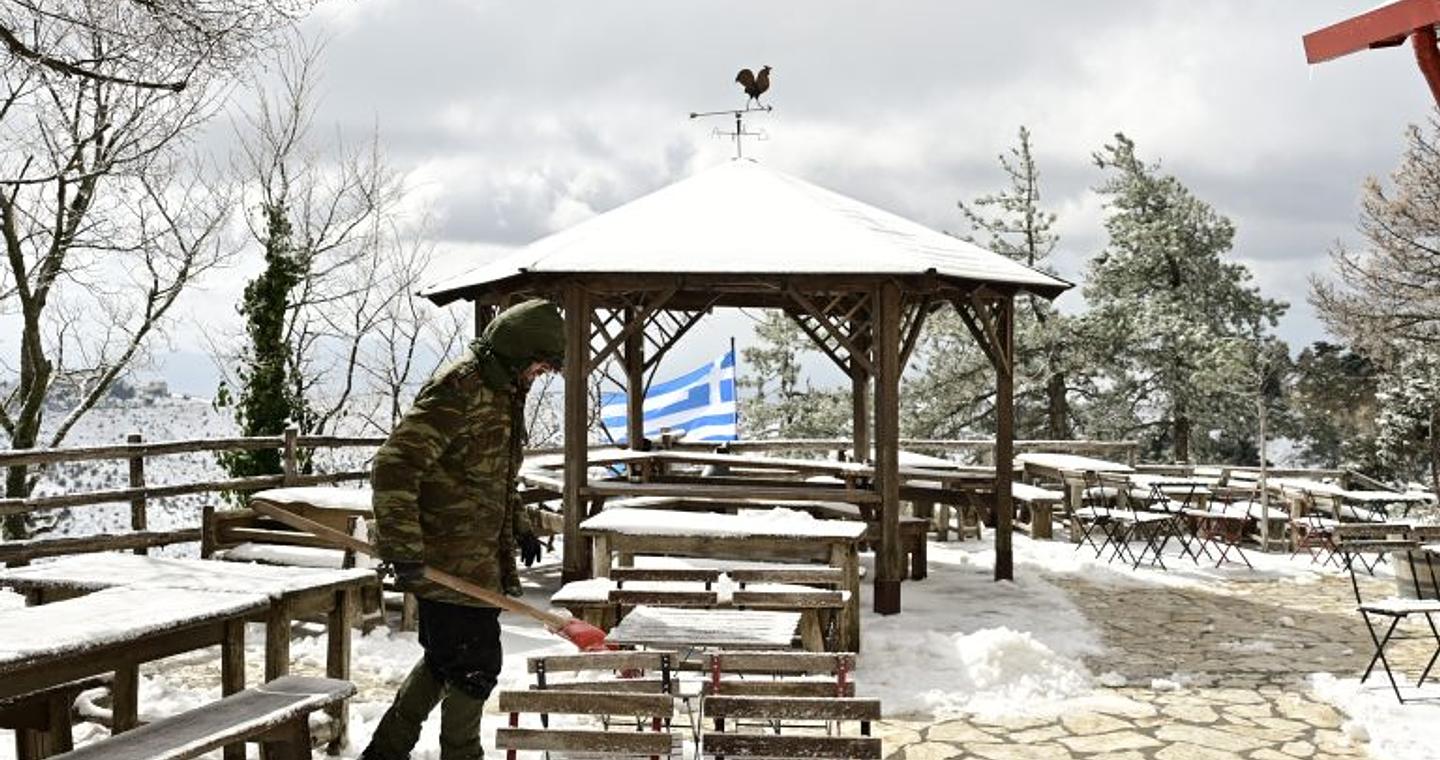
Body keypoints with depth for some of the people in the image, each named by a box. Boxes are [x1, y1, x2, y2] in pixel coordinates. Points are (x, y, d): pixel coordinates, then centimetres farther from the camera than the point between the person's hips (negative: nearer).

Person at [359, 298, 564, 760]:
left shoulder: (502, 393, 13)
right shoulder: (458, 392, -20)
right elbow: (394, 467, -25)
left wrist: (517, 527, 23)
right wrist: (402, 547, -27)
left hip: (478, 556, 10)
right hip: (448, 560, -10)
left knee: (446, 657, 20)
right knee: (476, 663, -1)